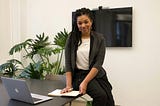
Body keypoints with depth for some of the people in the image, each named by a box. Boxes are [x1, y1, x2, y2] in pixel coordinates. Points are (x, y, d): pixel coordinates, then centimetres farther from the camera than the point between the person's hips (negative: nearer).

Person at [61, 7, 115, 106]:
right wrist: (69, 85, -10)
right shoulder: (72, 39, 1)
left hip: (96, 75, 2)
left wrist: (85, 82, -19)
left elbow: (98, 63, -8)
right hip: (79, 74, -1)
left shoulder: (99, 39, -1)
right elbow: (68, 63, -1)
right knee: (101, 96, -24)